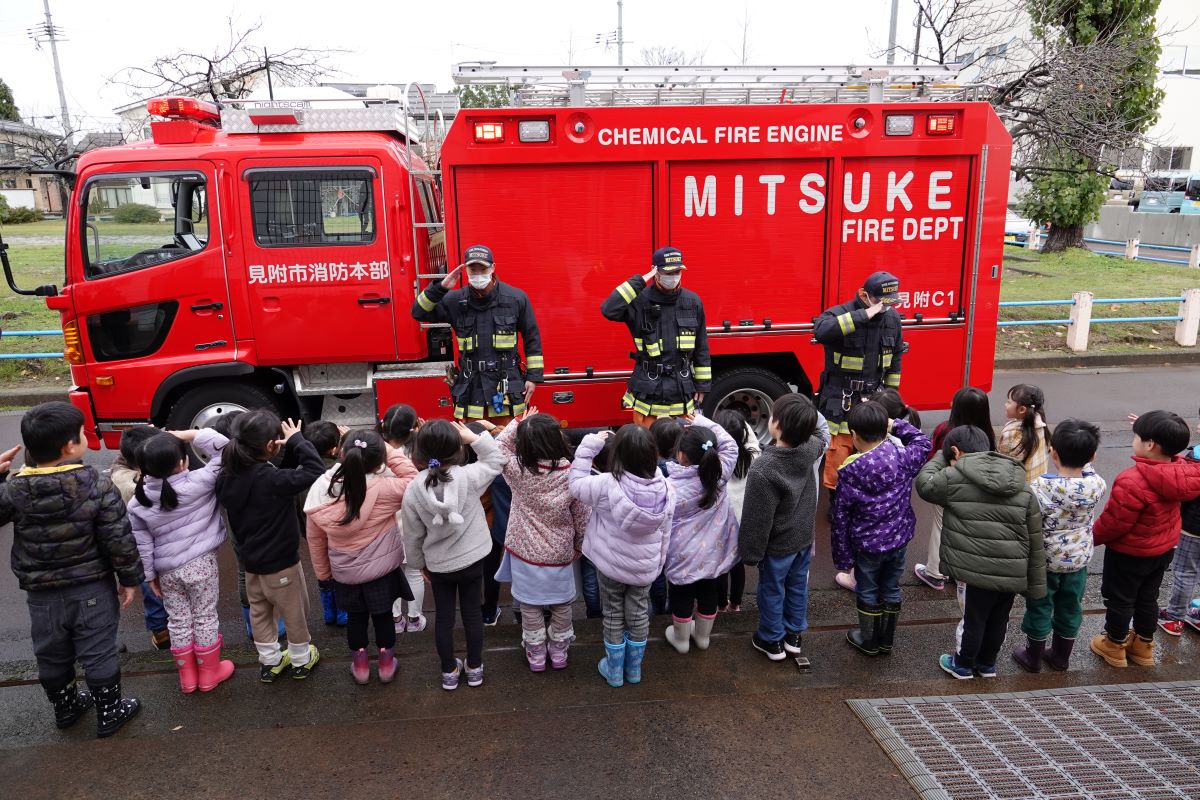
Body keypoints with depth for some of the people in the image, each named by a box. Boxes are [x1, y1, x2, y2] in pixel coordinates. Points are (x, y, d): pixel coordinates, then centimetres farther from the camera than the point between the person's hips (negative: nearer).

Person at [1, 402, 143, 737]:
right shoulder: (98, 487, -20)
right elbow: (119, 540, -16)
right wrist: (130, 578, -3)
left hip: (41, 594, 3)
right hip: (92, 589, -3)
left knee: (52, 655, 22)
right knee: (98, 653, 11)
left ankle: (65, 707, 42)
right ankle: (109, 713, 24)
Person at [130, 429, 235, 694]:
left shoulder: (138, 502, -6)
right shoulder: (198, 483, -19)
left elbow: (142, 544, 0)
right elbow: (223, 449, -14)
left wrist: (150, 574, 11)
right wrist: (186, 435, -15)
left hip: (167, 570, 3)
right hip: (201, 563, -3)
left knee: (179, 621, 16)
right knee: (205, 618, 11)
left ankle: (188, 677, 29)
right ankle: (209, 674, 24)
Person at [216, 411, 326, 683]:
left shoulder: (227, 477, -8)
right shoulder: (270, 480, -33)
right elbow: (316, 471, -35)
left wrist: (290, 453, -14)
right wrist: (297, 440, -24)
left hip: (250, 559, 7)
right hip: (280, 561, -7)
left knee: (259, 611, 23)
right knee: (294, 612, 16)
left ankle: (269, 662, 38)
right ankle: (301, 660, 34)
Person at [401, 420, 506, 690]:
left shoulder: (414, 491, -17)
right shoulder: (468, 476, -23)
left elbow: (413, 535, -6)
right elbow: (496, 460, -4)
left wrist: (420, 563, 10)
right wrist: (475, 439, -9)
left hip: (438, 565, 0)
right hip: (472, 560, 0)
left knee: (444, 618, 16)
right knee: (473, 613, 16)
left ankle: (449, 672, 30)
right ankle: (474, 668, 31)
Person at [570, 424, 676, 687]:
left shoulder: (607, 485, -27)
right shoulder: (664, 488, -15)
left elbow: (576, 485, -10)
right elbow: (665, 531, -3)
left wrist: (589, 445, -11)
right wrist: (660, 560, 12)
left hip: (611, 563, -3)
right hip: (646, 566, 3)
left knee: (614, 615, 17)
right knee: (638, 613, 20)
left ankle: (614, 671, 32)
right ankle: (634, 668, 37)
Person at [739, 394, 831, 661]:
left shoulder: (763, 469, -34)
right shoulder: (810, 448, -17)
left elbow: (757, 518, -25)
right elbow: (823, 432, 11)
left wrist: (751, 553, -12)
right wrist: (807, 413, -3)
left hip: (778, 545, -6)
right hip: (805, 538, 6)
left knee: (772, 592, 16)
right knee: (798, 586, 24)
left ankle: (772, 641, 35)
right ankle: (794, 634, 43)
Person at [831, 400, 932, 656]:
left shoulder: (849, 473, -20)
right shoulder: (902, 456, -15)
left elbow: (840, 519, -13)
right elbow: (924, 443, 11)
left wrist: (843, 557, -3)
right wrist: (897, 424, 6)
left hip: (867, 545, -3)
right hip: (899, 539, 4)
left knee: (868, 593, 17)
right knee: (891, 590, 21)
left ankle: (870, 642, 34)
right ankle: (887, 641, 37)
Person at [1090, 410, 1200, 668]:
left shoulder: (1132, 482, -37)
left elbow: (1113, 522, -27)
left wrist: (1093, 538, -8)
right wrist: (1148, 426, 13)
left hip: (1130, 552, -7)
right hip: (1165, 549, 7)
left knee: (1119, 599, 14)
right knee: (1148, 598, 24)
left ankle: (1115, 647, 31)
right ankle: (1144, 645, 41)